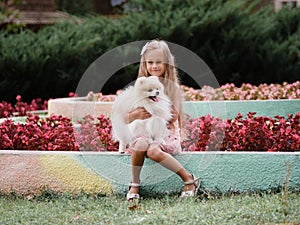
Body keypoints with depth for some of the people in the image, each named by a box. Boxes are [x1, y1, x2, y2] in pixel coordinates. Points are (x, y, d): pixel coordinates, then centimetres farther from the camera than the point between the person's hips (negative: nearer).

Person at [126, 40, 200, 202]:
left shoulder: (173, 88, 3)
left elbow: (174, 117, -7)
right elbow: (128, 119, 8)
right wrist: (137, 114, -15)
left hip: (167, 133, -3)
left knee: (153, 151, -35)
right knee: (140, 144, -34)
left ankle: (188, 179, -21)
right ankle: (135, 184, -17)